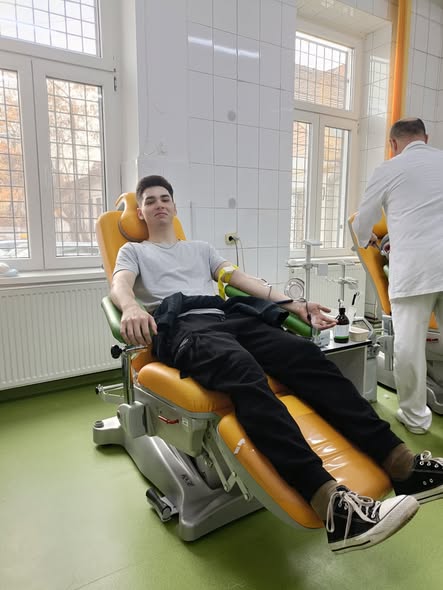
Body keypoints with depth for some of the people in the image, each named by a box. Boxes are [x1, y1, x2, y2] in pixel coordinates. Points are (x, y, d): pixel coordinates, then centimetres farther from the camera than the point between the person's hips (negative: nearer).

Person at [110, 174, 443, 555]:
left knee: (304, 354, -24)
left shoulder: (200, 248, 35)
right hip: (182, 327, -4)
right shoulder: (133, 251, 25)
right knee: (243, 369, -38)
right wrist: (131, 307, -25)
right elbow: (120, 286, 3)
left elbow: (241, 278, 23)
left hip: (229, 317, 5)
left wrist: (292, 304, 9)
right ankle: (328, 499, -52)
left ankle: (398, 460, -31)